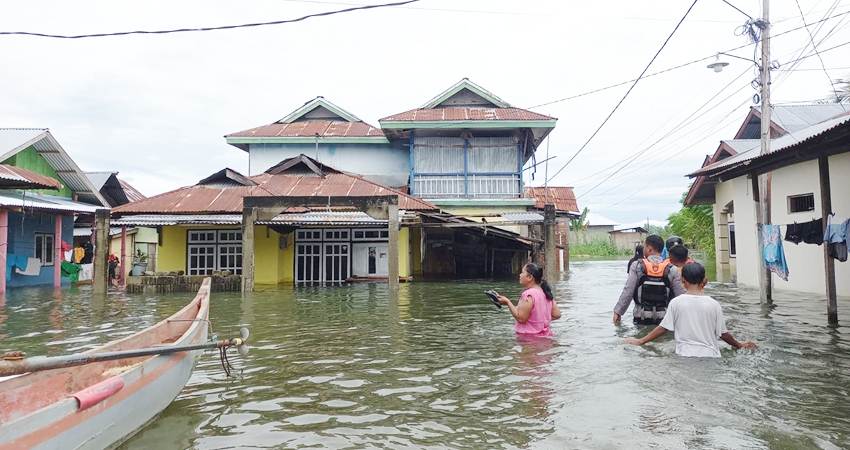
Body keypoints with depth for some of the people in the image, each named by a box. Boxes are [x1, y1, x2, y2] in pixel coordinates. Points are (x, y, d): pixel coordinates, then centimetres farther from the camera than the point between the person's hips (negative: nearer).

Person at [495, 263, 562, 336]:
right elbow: (557, 315, 9)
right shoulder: (546, 292, 7)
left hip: (530, 337, -9)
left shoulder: (528, 294, -17)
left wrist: (508, 302, -11)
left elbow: (521, 318, -19)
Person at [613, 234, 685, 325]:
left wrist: (618, 311, -3)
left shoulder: (637, 266, -8)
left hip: (642, 318, -1)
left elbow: (627, 292, -10)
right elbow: (681, 295, -5)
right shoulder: (671, 269, -6)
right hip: (664, 317, 1)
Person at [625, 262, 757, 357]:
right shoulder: (714, 304, -3)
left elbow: (662, 328, -4)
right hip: (709, 355, 1)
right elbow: (723, 333, 4)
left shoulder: (676, 302, -6)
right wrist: (739, 345, 25)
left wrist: (639, 341, 7)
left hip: (685, 355, -1)